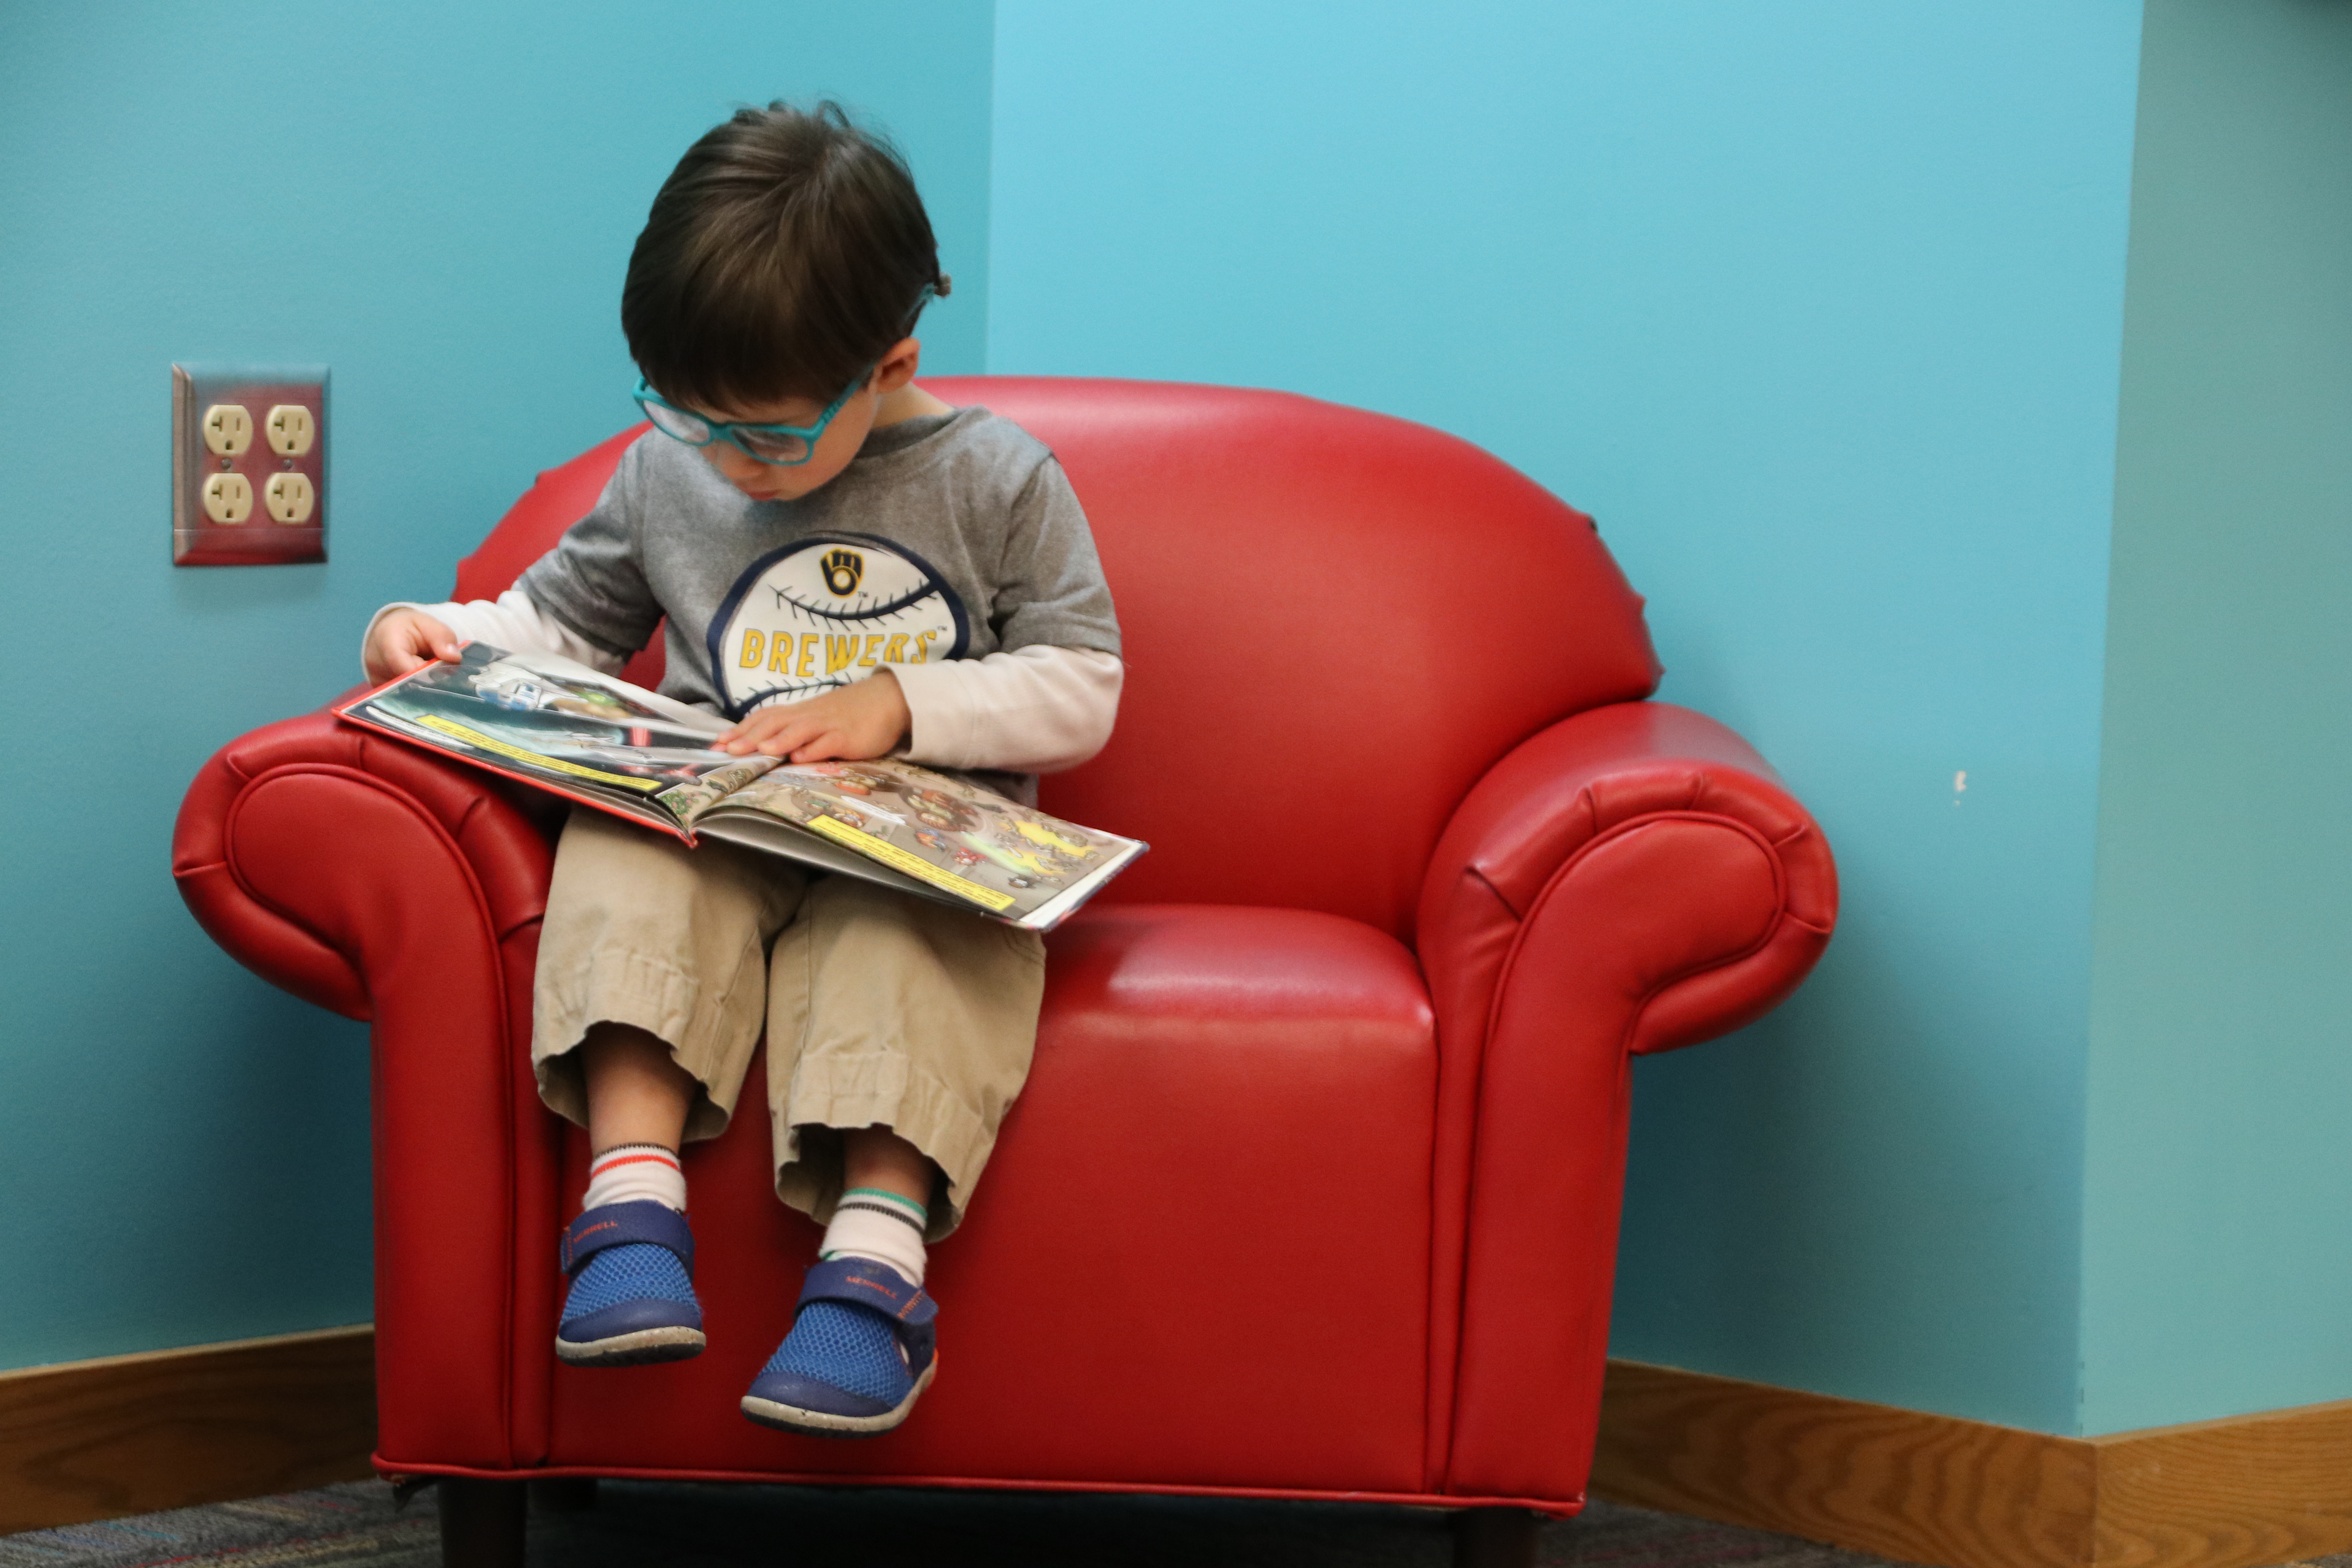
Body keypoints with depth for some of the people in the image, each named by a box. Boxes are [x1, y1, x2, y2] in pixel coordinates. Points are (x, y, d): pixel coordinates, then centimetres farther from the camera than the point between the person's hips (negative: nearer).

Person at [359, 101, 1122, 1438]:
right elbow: (566, 620, 23)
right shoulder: (670, 476, 10)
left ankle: (877, 1250, -52)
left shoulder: (997, 481, 1)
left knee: (914, 931, -37)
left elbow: (1083, 690, -1)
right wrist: (443, 635, 3)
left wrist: (898, 702, -13)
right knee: (625, 842, -31)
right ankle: (635, 1188, -44)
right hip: (712, 827, 3)